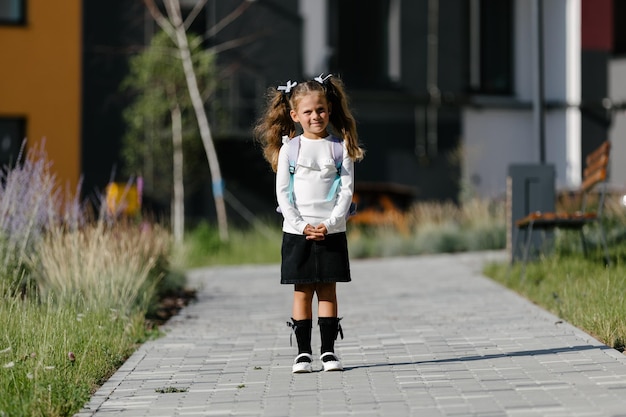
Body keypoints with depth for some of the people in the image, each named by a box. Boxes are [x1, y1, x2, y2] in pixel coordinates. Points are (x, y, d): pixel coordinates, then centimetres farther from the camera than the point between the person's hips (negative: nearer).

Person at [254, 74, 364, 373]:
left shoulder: (341, 146, 3)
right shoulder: (289, 148, 3)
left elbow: (347, 190, 0)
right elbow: (282, 192, 0)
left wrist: (330, 223, -12)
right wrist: (301, 225, -10)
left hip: (331, 231, 0)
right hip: (297, 232, 0)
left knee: (328, 290, 3)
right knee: (302, 292, 2)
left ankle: (328, 350, 8)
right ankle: (303, 352, 7)